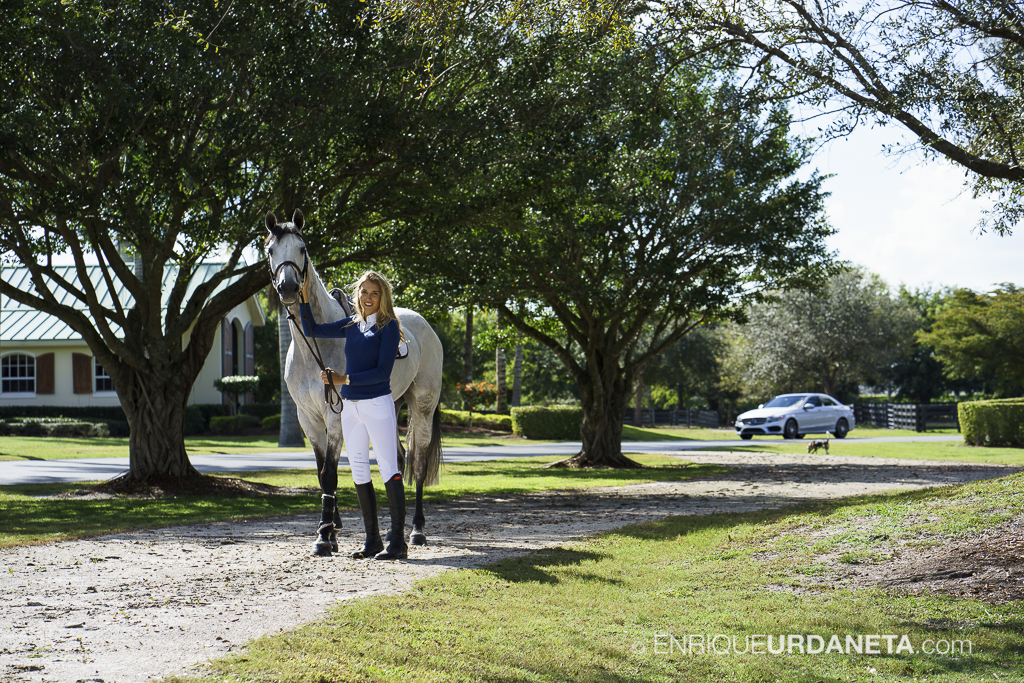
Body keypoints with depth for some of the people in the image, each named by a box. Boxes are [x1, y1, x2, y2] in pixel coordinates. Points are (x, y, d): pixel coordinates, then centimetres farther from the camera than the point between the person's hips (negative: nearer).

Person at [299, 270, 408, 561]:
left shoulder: (389, 327, -7)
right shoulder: (352, 325, 11)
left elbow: (383, 371, -14)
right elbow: (311, 330, 19)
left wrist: (345, 379, -18)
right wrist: (304, 295, 8)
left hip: (378, 405, -7)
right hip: (350, 406, 7)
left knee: (388, 470, -7)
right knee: (359, 472, 9)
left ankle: (398, 542, -6)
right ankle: (372, 541, 16)